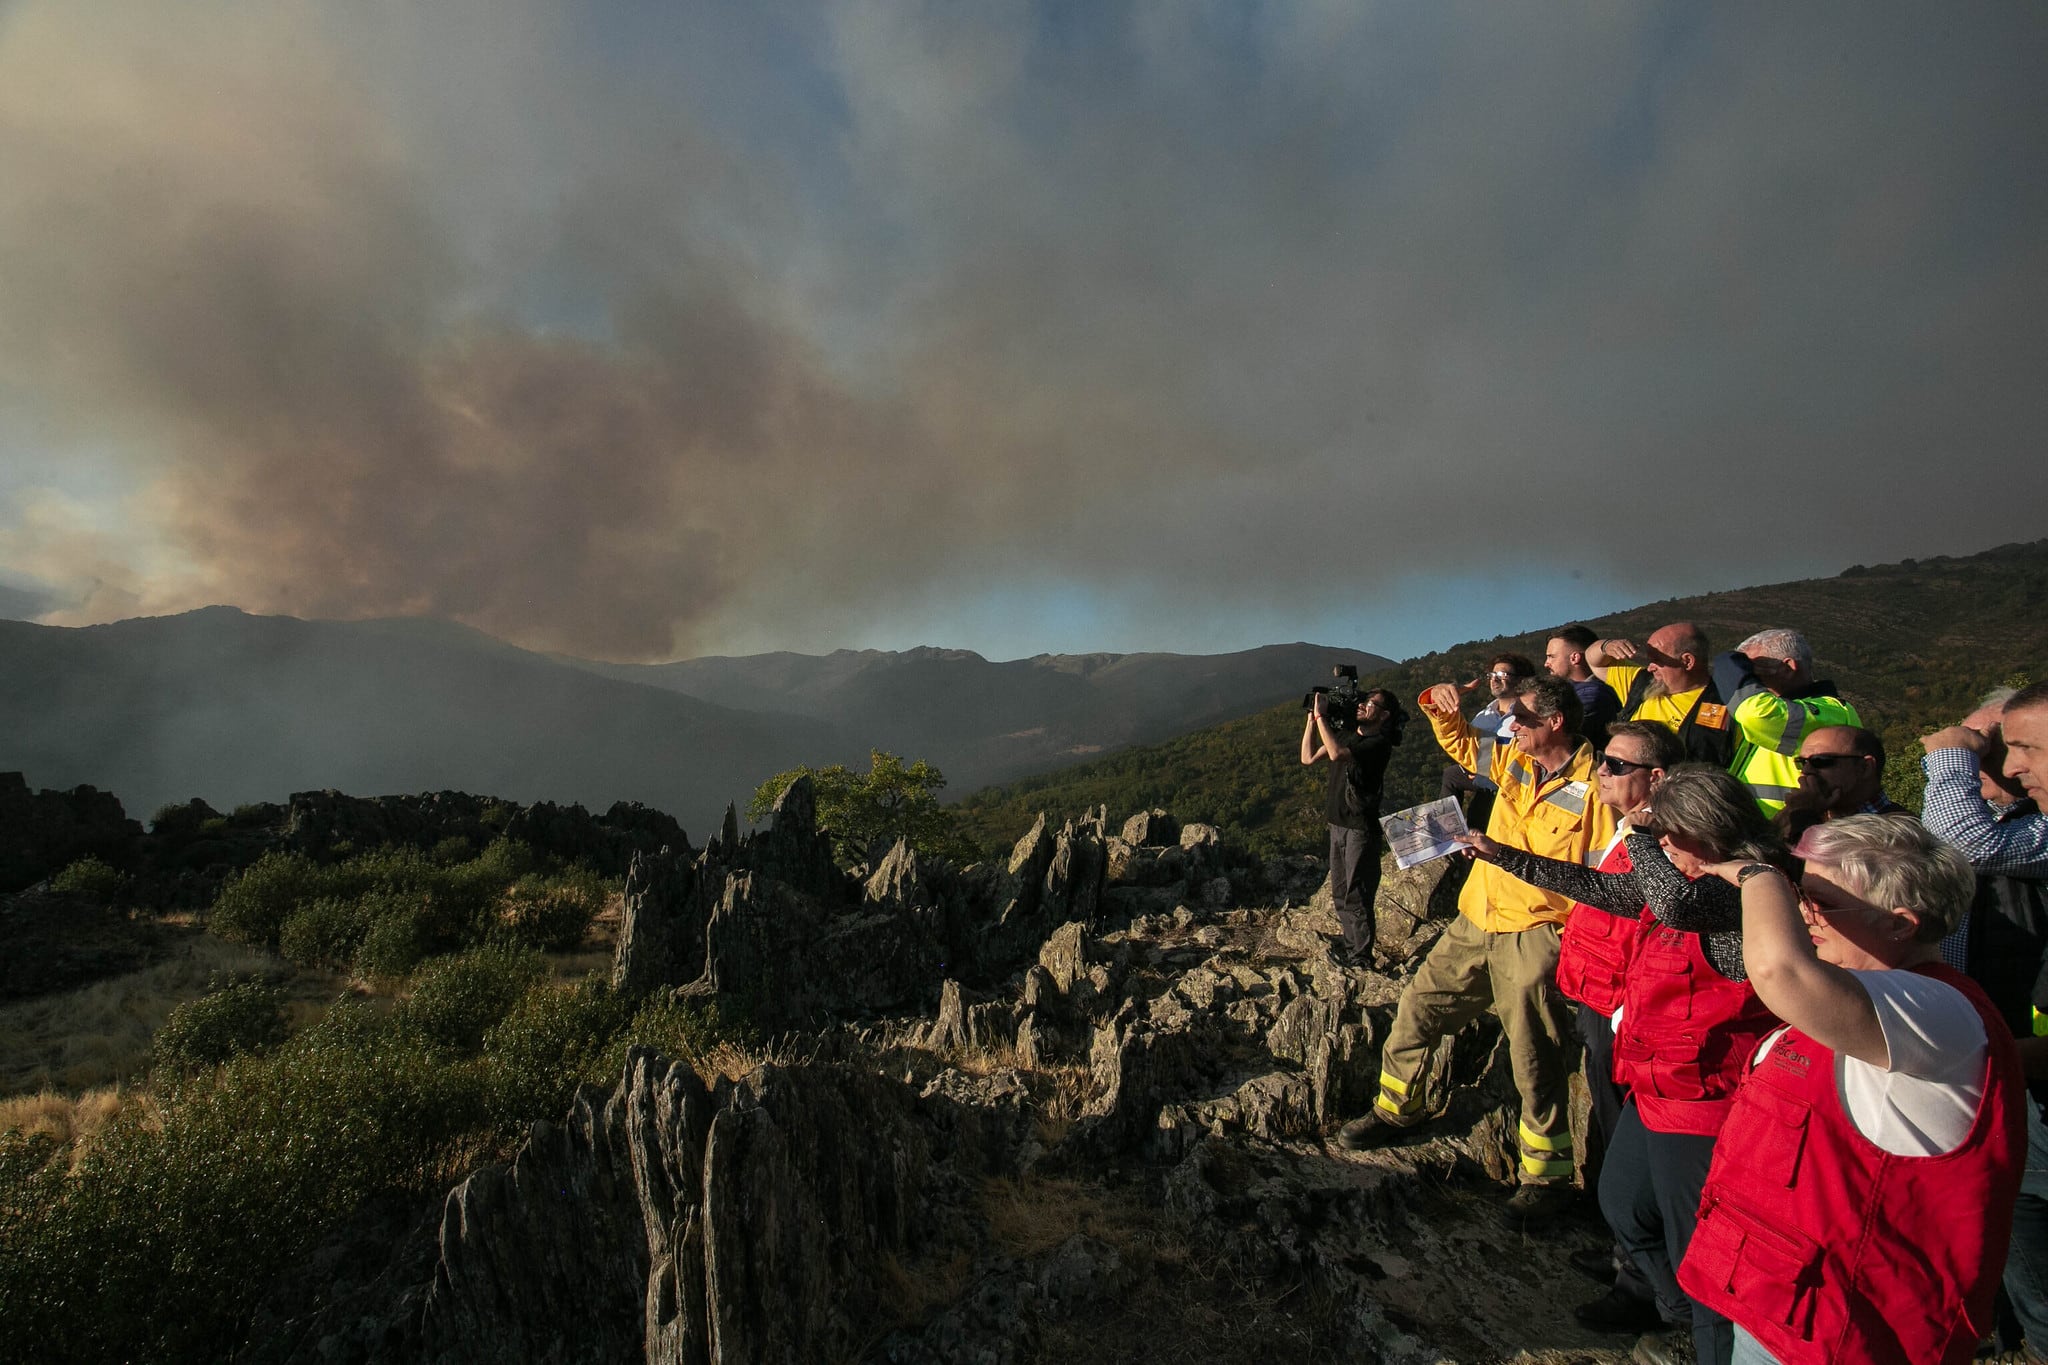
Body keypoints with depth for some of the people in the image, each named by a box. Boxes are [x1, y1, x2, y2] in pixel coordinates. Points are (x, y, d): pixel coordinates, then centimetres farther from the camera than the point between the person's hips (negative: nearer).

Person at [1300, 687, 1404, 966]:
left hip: (1361, 828, -8)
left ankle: (1361, 961, 10)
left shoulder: (1379, 743, -15)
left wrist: (1321, 715, -24)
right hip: (1338, 823, 8)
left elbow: (1337, 754, -31)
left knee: (1356, 898, -2)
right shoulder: (1345, 733, 9)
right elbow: (1308, 758, 7)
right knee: (1340, 895, 16)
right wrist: (1311, 718, 2)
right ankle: (1350, 951, 29)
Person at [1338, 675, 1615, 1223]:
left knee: (1536, 1063, 1)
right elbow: (1459, 744, 22)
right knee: (1415, 1011, 12)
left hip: (1533, 936, -7)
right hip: (1475, 922, 7)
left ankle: (1547, 1178, 19)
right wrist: (1439, 704, 3)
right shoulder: (1515, 761, 5)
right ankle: (1396, 1110, 32)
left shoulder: (1593, 787, -14)